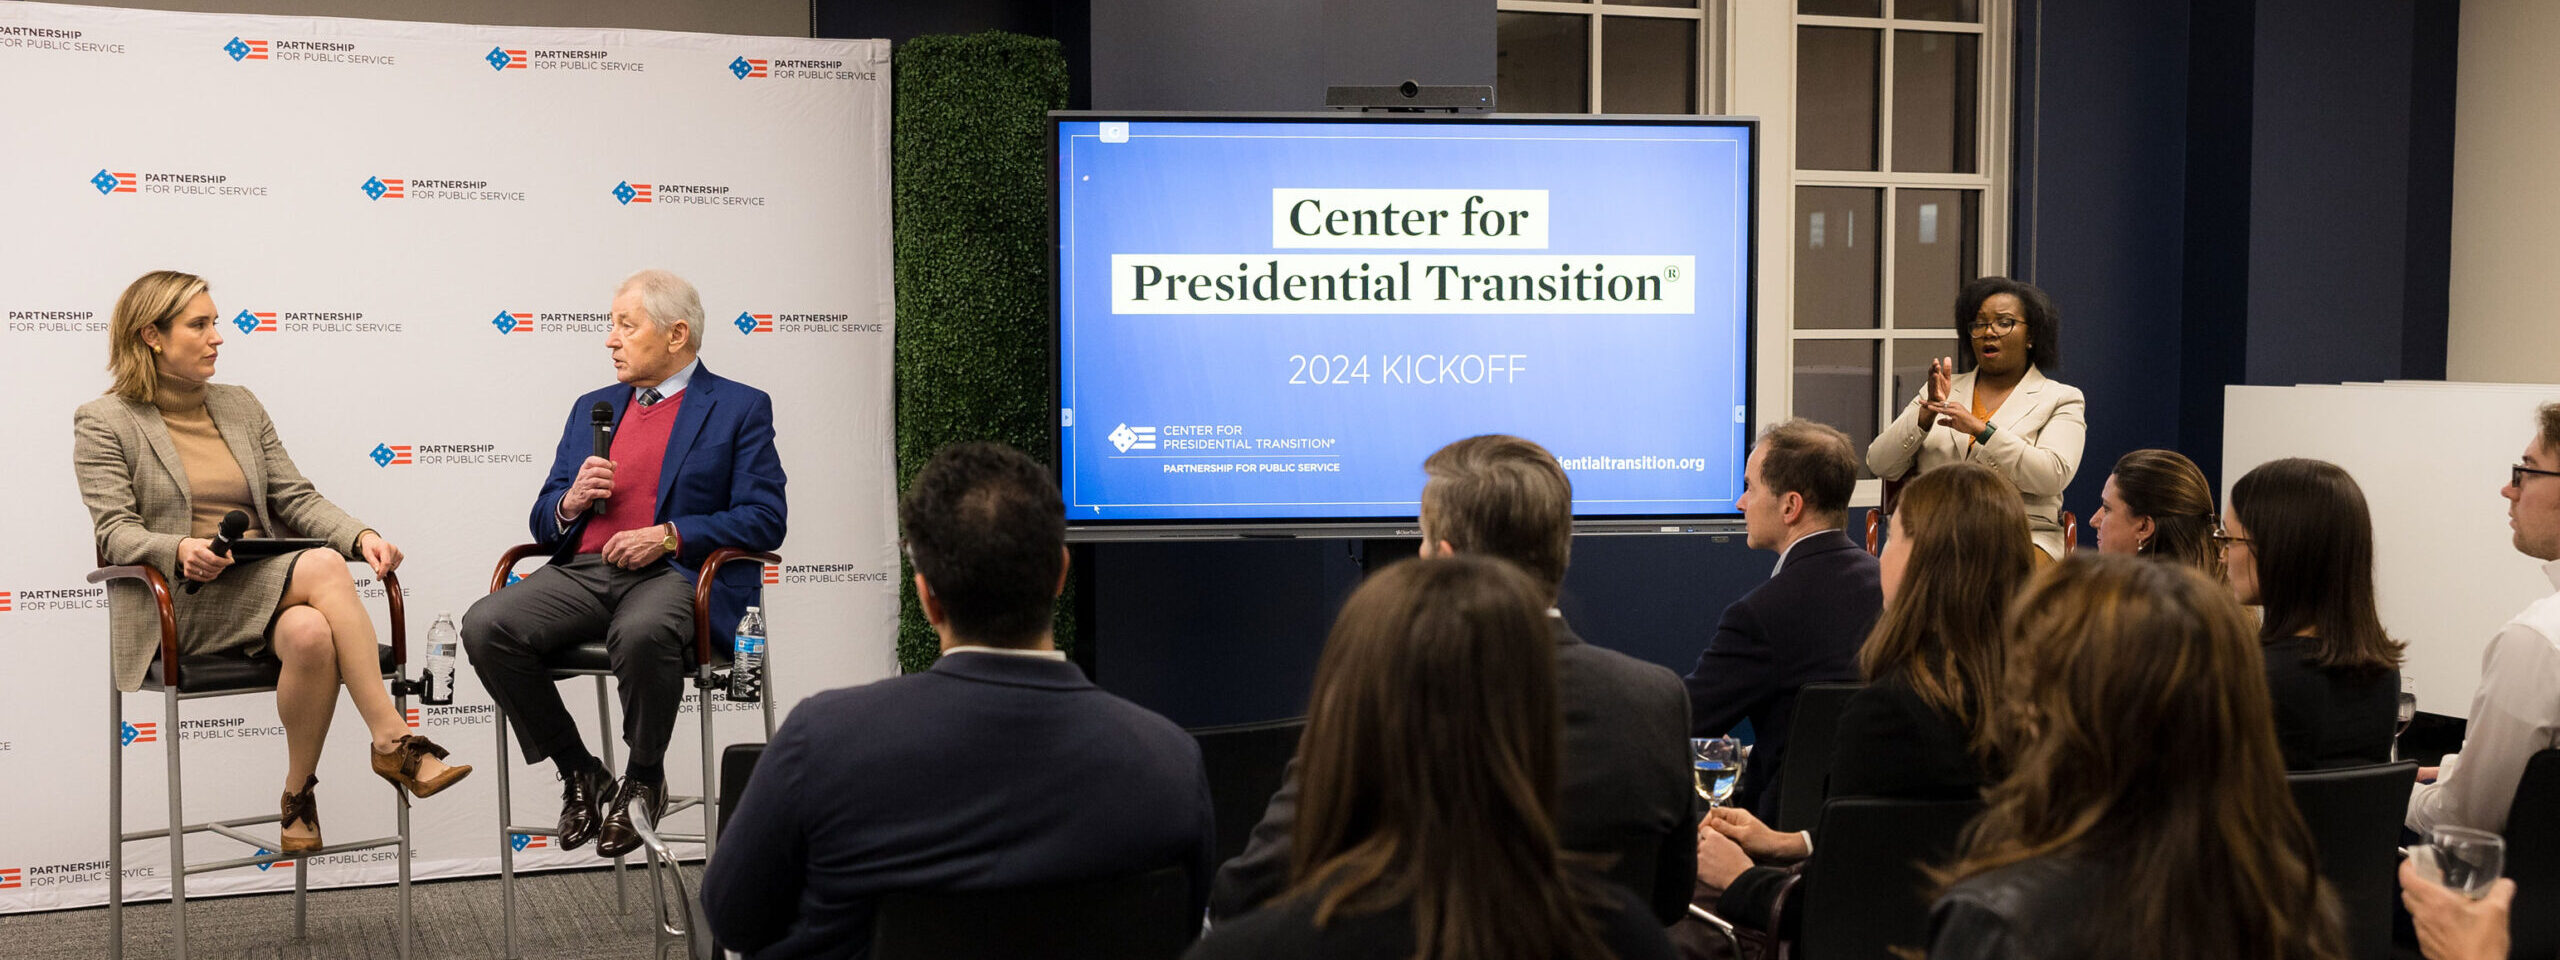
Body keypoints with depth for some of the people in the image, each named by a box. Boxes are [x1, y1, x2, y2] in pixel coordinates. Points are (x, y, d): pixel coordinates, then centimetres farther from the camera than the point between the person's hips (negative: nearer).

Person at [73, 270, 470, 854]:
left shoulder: (241, 406, 19)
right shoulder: (104, 423, 5)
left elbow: (295, 498, 12)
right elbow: (115, 532, -7)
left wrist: (361, 535, -7)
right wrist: (181, 552, -28)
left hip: (266, 594, 5)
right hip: (184, 605, -5)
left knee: (312, 634, -34)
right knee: (323, 565, -34)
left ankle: (298, 793, -19)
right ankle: (393, 742, -30)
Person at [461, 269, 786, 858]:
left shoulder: (741, 408, 8)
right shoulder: (593, 408, 24)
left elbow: (764, 520, -2)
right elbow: (543, 522, 24)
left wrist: (671, 535, -14)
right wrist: (569, 503, 0)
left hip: (673, 573, -5)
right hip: (582, 571, 5)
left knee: (642, 632, -39)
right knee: (485, 626, -23)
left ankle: (645, 778, -11)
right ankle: (579, 775, -5)